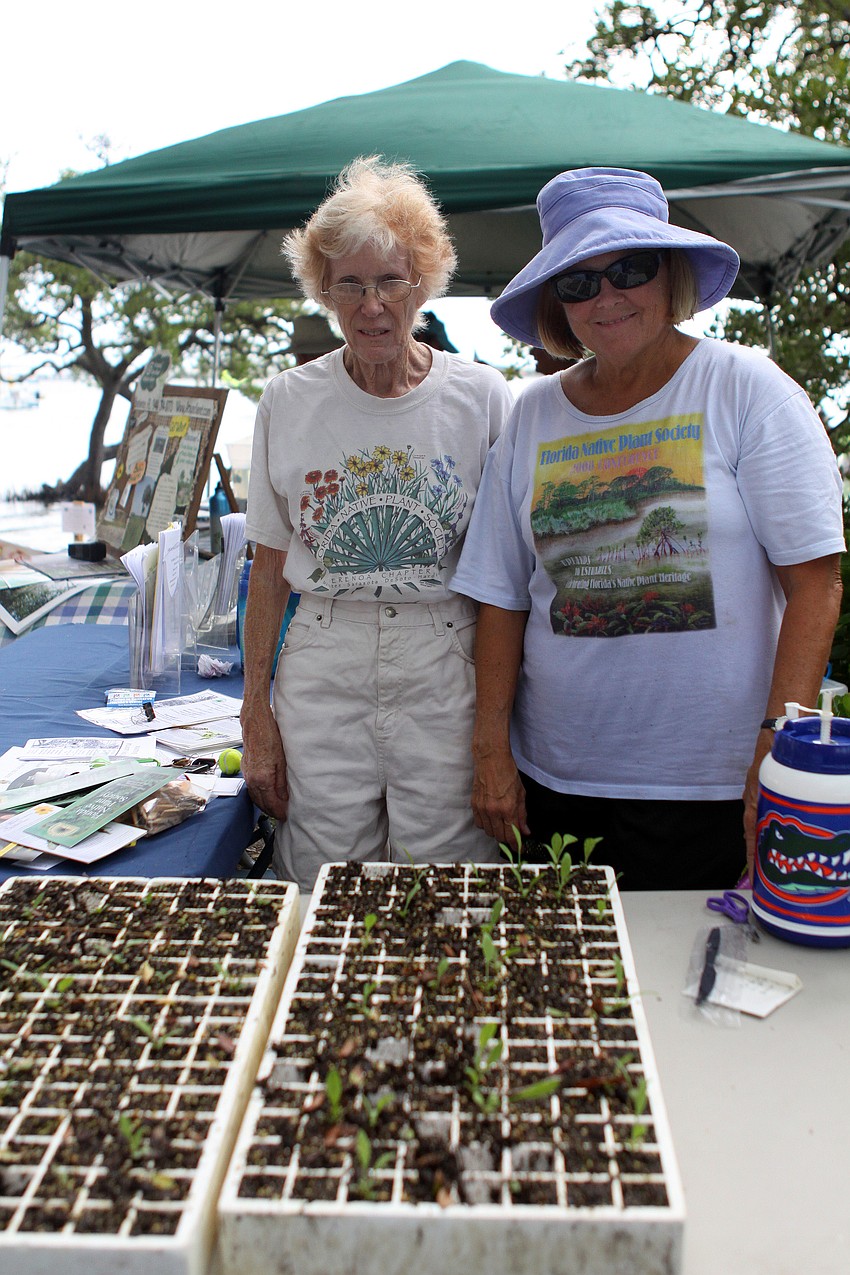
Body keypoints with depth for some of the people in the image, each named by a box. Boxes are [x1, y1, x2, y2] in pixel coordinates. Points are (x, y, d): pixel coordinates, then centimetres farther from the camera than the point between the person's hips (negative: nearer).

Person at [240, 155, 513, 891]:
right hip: (322, 669, 2)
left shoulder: (482, 397, 0)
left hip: (446, 670, -1)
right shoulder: (289, 402, 4)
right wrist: (256, 715, 4)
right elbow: (270, 569, 8)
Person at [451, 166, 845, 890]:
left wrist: (780, 751, -17)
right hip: (553, 774, 3)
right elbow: (502, 597, 6)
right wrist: (491, 752, 1)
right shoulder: (532, 417, 6)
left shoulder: (747, 390, -3)